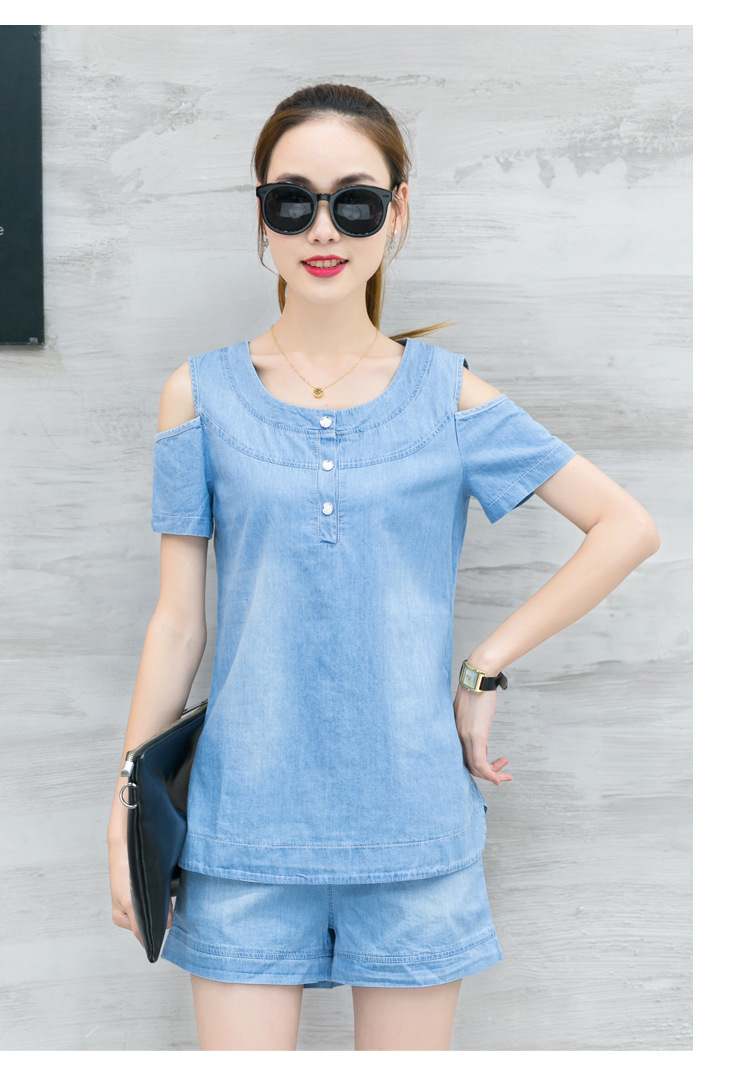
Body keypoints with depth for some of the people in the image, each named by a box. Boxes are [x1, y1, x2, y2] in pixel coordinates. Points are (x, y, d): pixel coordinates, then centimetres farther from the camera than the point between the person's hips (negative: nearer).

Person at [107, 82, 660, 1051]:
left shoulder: (446, 392, 0)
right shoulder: (204, 393, 1)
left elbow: (627, 527, 2)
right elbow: (177, 619, 3)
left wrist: (485, 668, -4)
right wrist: (127, 811, 3)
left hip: (410, 820, 1)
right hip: (246, 819, 0)